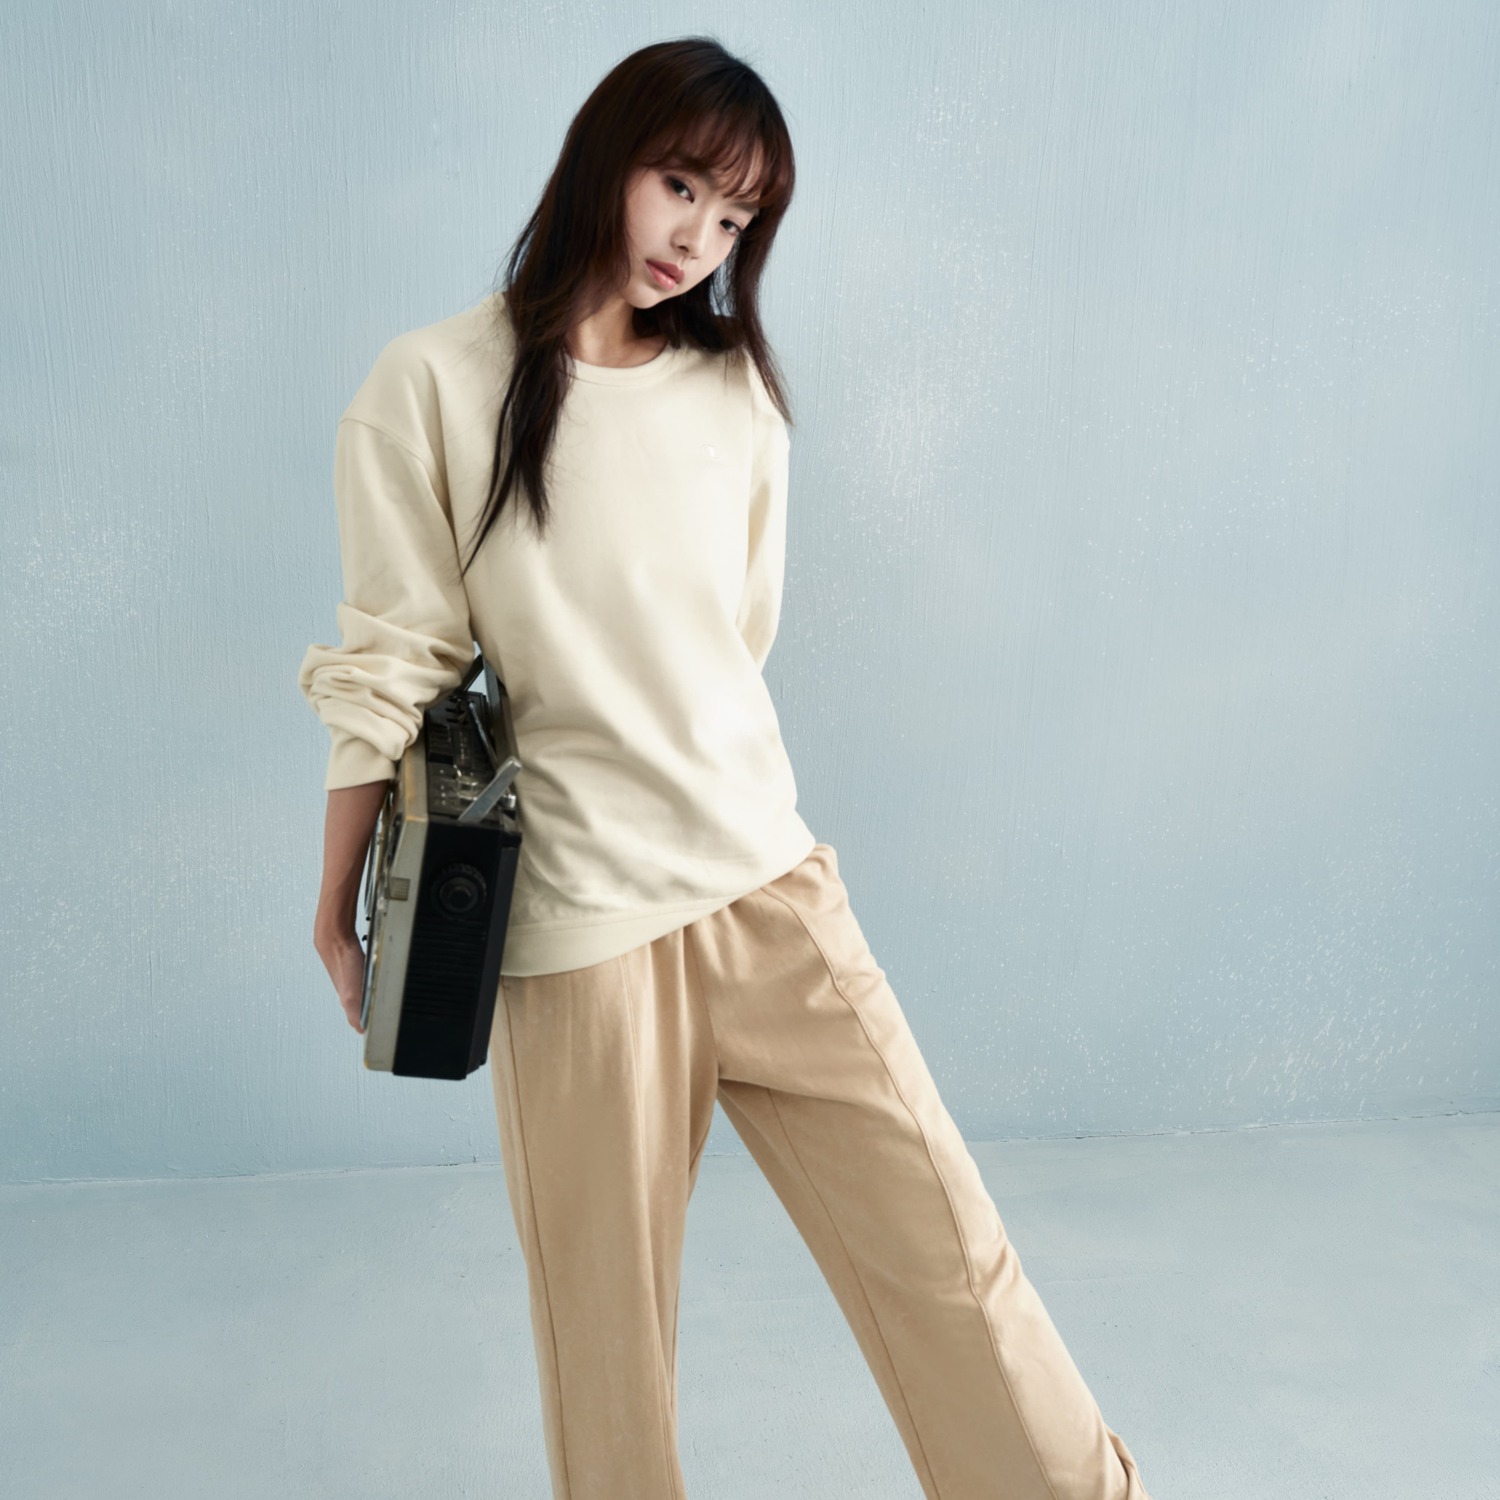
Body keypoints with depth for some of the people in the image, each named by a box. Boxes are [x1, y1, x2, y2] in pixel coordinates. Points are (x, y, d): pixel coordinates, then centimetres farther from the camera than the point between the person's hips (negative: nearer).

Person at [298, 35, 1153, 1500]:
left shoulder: (738, 396, 10)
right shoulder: (433, 386, -3)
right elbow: (389, 663, 0)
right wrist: (339, 903, 4)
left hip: (770, 882, 4)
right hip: (577, 916, -3)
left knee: (943, 1252, 5)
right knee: (609, 1312, 9)